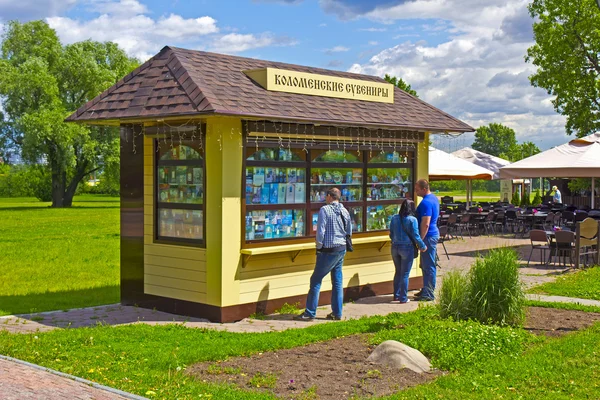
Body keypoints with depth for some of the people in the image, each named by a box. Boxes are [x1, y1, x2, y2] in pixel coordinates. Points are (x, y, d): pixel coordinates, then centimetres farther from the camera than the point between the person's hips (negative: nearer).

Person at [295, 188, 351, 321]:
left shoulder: (325, 210, -12)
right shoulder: (345, 211, 7)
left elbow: (320, 231, -15)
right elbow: (349, 232, 14)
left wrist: (319, 246, -4)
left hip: (329, 250, -7)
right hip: (342, 249, 7)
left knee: (316, 280, -1)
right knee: (337, 281, 11)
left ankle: (310, 313, -1)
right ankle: (337, 313, 15)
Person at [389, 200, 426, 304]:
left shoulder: (394, 218, 2)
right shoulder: (412, 219, -13)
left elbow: (391, 234, 8)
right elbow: (415, 235, -11)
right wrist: (423, 246, 2)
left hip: (395, 247, 5)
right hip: (407, 248, -5)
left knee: (398, 272, 18)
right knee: (405, 274, 3)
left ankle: (396, 296, 21)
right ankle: (403, 298, 8)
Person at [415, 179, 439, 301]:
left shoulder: (426, 202, -21)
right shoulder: (433, 198, 12)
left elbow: (425, 224, -24)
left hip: (428, 236, -10)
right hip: (433, 234, 10)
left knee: (428, 266, -4)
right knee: (426, 265, 17)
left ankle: (428, 294, 1)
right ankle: (426, 290, 25)